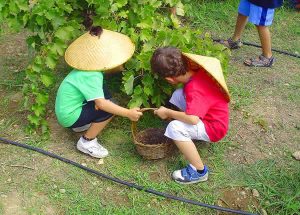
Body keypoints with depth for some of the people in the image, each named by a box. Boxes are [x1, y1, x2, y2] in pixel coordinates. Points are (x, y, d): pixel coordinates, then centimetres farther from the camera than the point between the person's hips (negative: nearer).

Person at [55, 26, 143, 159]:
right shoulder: (92, 76, -27)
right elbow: (101, 104, -34)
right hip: (69, 116, -8)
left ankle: (82, 125, 17)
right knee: (109, 108, -17)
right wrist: (128, 113, -32)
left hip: (65, 108, 8)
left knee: (105, 95, 9)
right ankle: (86, 142, -5)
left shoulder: (89, 68, -1)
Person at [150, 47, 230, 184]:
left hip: (214, 128, -9)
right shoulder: (196, 70, -9)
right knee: (178, 95, 7)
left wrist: (167, 112, -24)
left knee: (174, 128, -28)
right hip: (210, 115, 9)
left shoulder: (195, 90, -32)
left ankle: (199, 171, -14)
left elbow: (192, 119, -40)